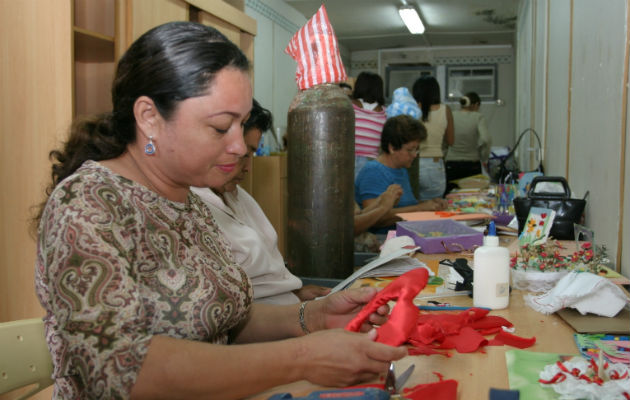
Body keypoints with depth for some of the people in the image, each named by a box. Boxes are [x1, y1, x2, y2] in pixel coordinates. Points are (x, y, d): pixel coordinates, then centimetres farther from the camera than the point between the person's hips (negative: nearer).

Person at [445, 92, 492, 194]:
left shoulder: (451, 116, 2)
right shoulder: (478, 117, -3)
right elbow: (485, 140, -16)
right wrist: (484, 159, -3)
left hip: (451, 165, 1)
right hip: (472, 165, -1)